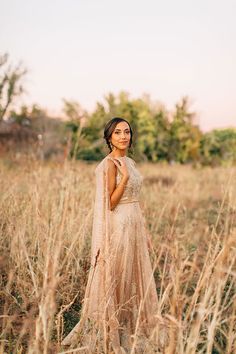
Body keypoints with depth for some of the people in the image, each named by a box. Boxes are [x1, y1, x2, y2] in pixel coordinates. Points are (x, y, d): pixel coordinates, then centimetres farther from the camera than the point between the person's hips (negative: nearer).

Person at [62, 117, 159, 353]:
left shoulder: (130, 162, 12)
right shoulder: (109, 164, -14)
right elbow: (110, 203, -17)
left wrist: (144, 231, 17)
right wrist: (125, 176, -21)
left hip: (134, 226, 9)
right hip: (118, 227, -9)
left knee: (133, 279, 15)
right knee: (114, 280, 1)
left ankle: (131, 330, 29)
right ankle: (109, 334, 15)